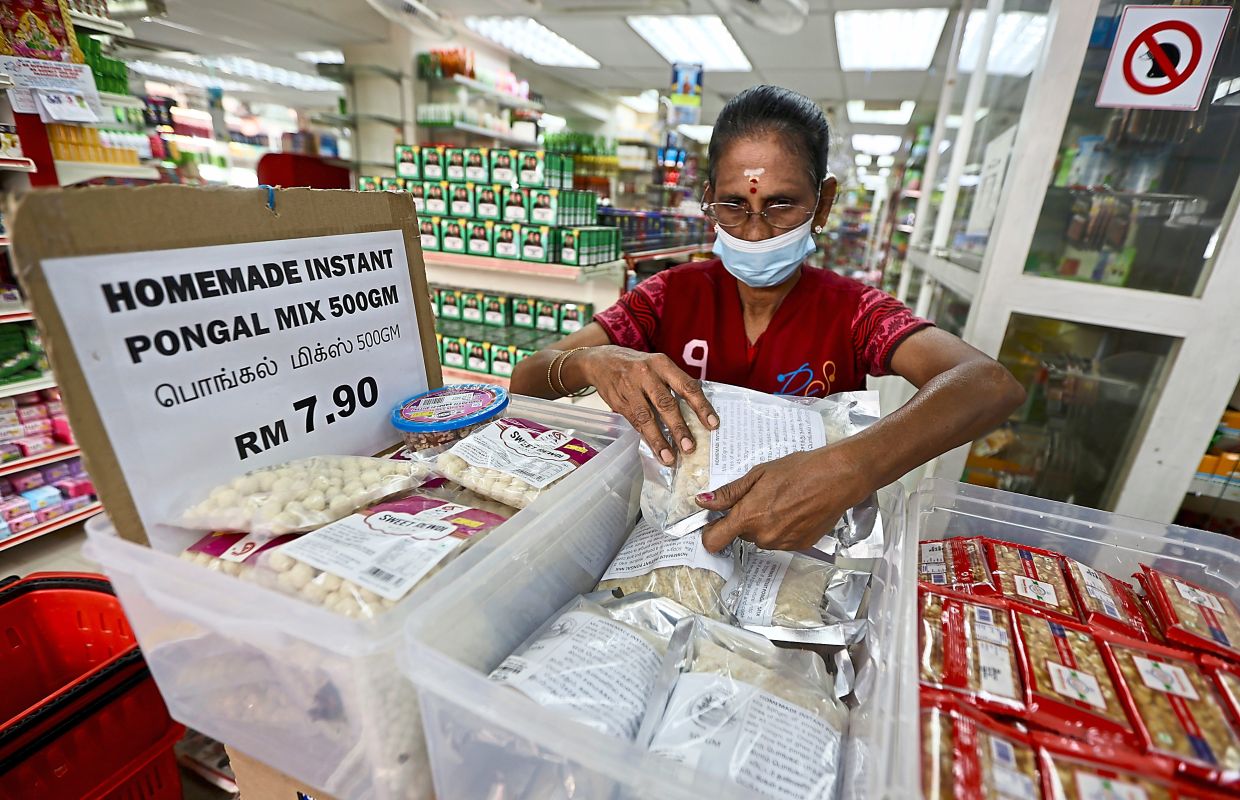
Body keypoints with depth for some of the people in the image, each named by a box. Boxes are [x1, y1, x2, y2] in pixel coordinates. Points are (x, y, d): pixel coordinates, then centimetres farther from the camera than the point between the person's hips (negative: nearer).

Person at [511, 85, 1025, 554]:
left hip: (814, 539, -1)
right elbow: (525, 379, -9)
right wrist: (591, 364, -32)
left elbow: (992, 384, -25)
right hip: (673, 512, 2)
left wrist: (846, 473, -43)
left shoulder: (852, 314, -7)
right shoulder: (673, 296, -4)